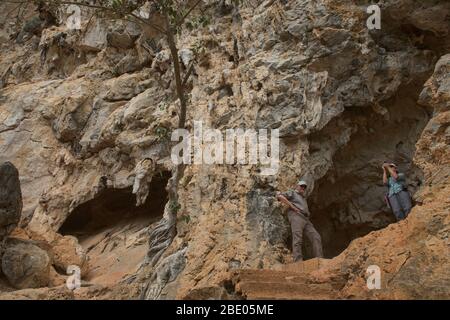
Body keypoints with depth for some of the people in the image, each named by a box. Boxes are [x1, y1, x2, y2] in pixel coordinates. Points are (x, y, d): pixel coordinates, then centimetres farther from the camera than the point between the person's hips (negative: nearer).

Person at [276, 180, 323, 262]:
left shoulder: (303, 198, 38)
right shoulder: (292, 193, 17)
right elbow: (279, 196, -1)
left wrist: (308, 214, 18)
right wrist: (292, 207, -5)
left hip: (306, 219, 7)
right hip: (296, 216, -7)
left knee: (316, 237, -11)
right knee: (298, 239, -23)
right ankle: (298, 262, -35)